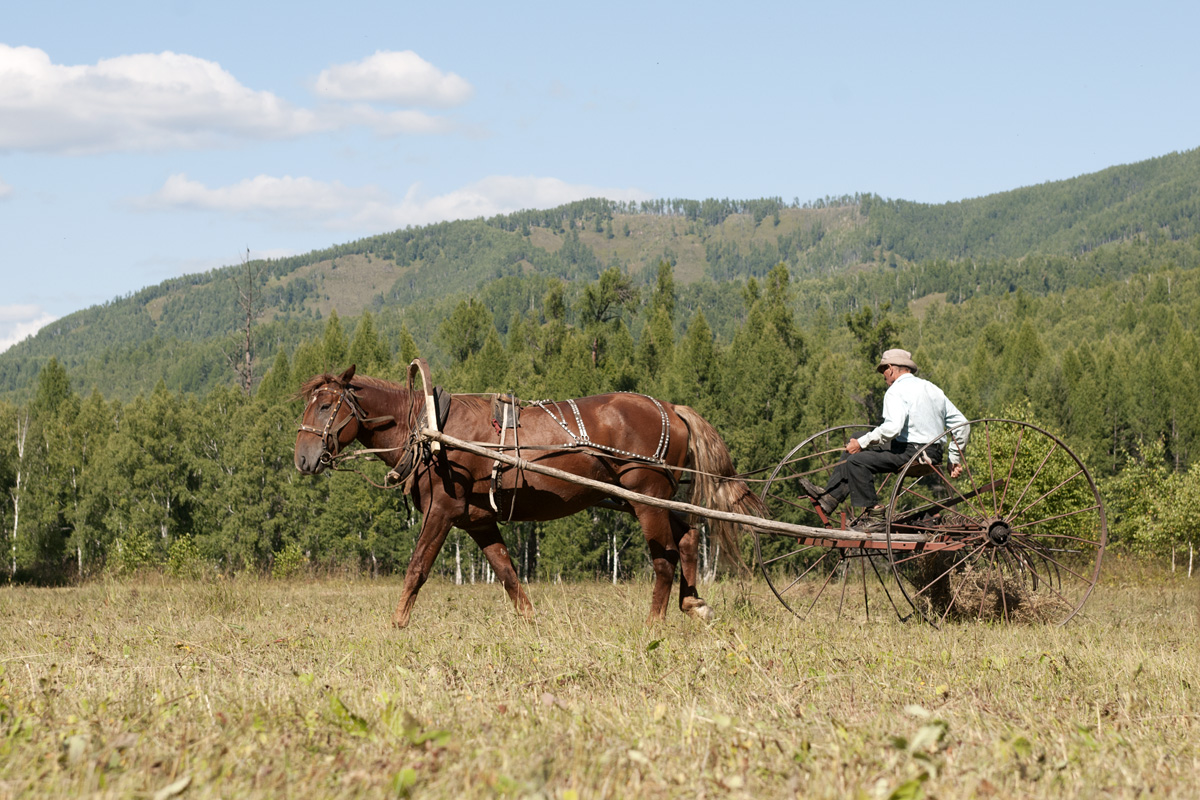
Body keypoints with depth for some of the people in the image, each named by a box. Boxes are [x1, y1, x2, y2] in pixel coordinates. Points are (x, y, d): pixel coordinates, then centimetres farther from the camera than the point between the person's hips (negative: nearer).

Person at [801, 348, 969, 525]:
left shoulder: (896, 391, -11)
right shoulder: (933, 389, 16)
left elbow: (892, 428, -27)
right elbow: (962, 424, 15)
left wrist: (862, 443, -16)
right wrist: (955, 459, 21)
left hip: (911, 453, -10)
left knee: (857, 460, -15)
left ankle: (874, 514, -12)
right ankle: (830, 496, 17)